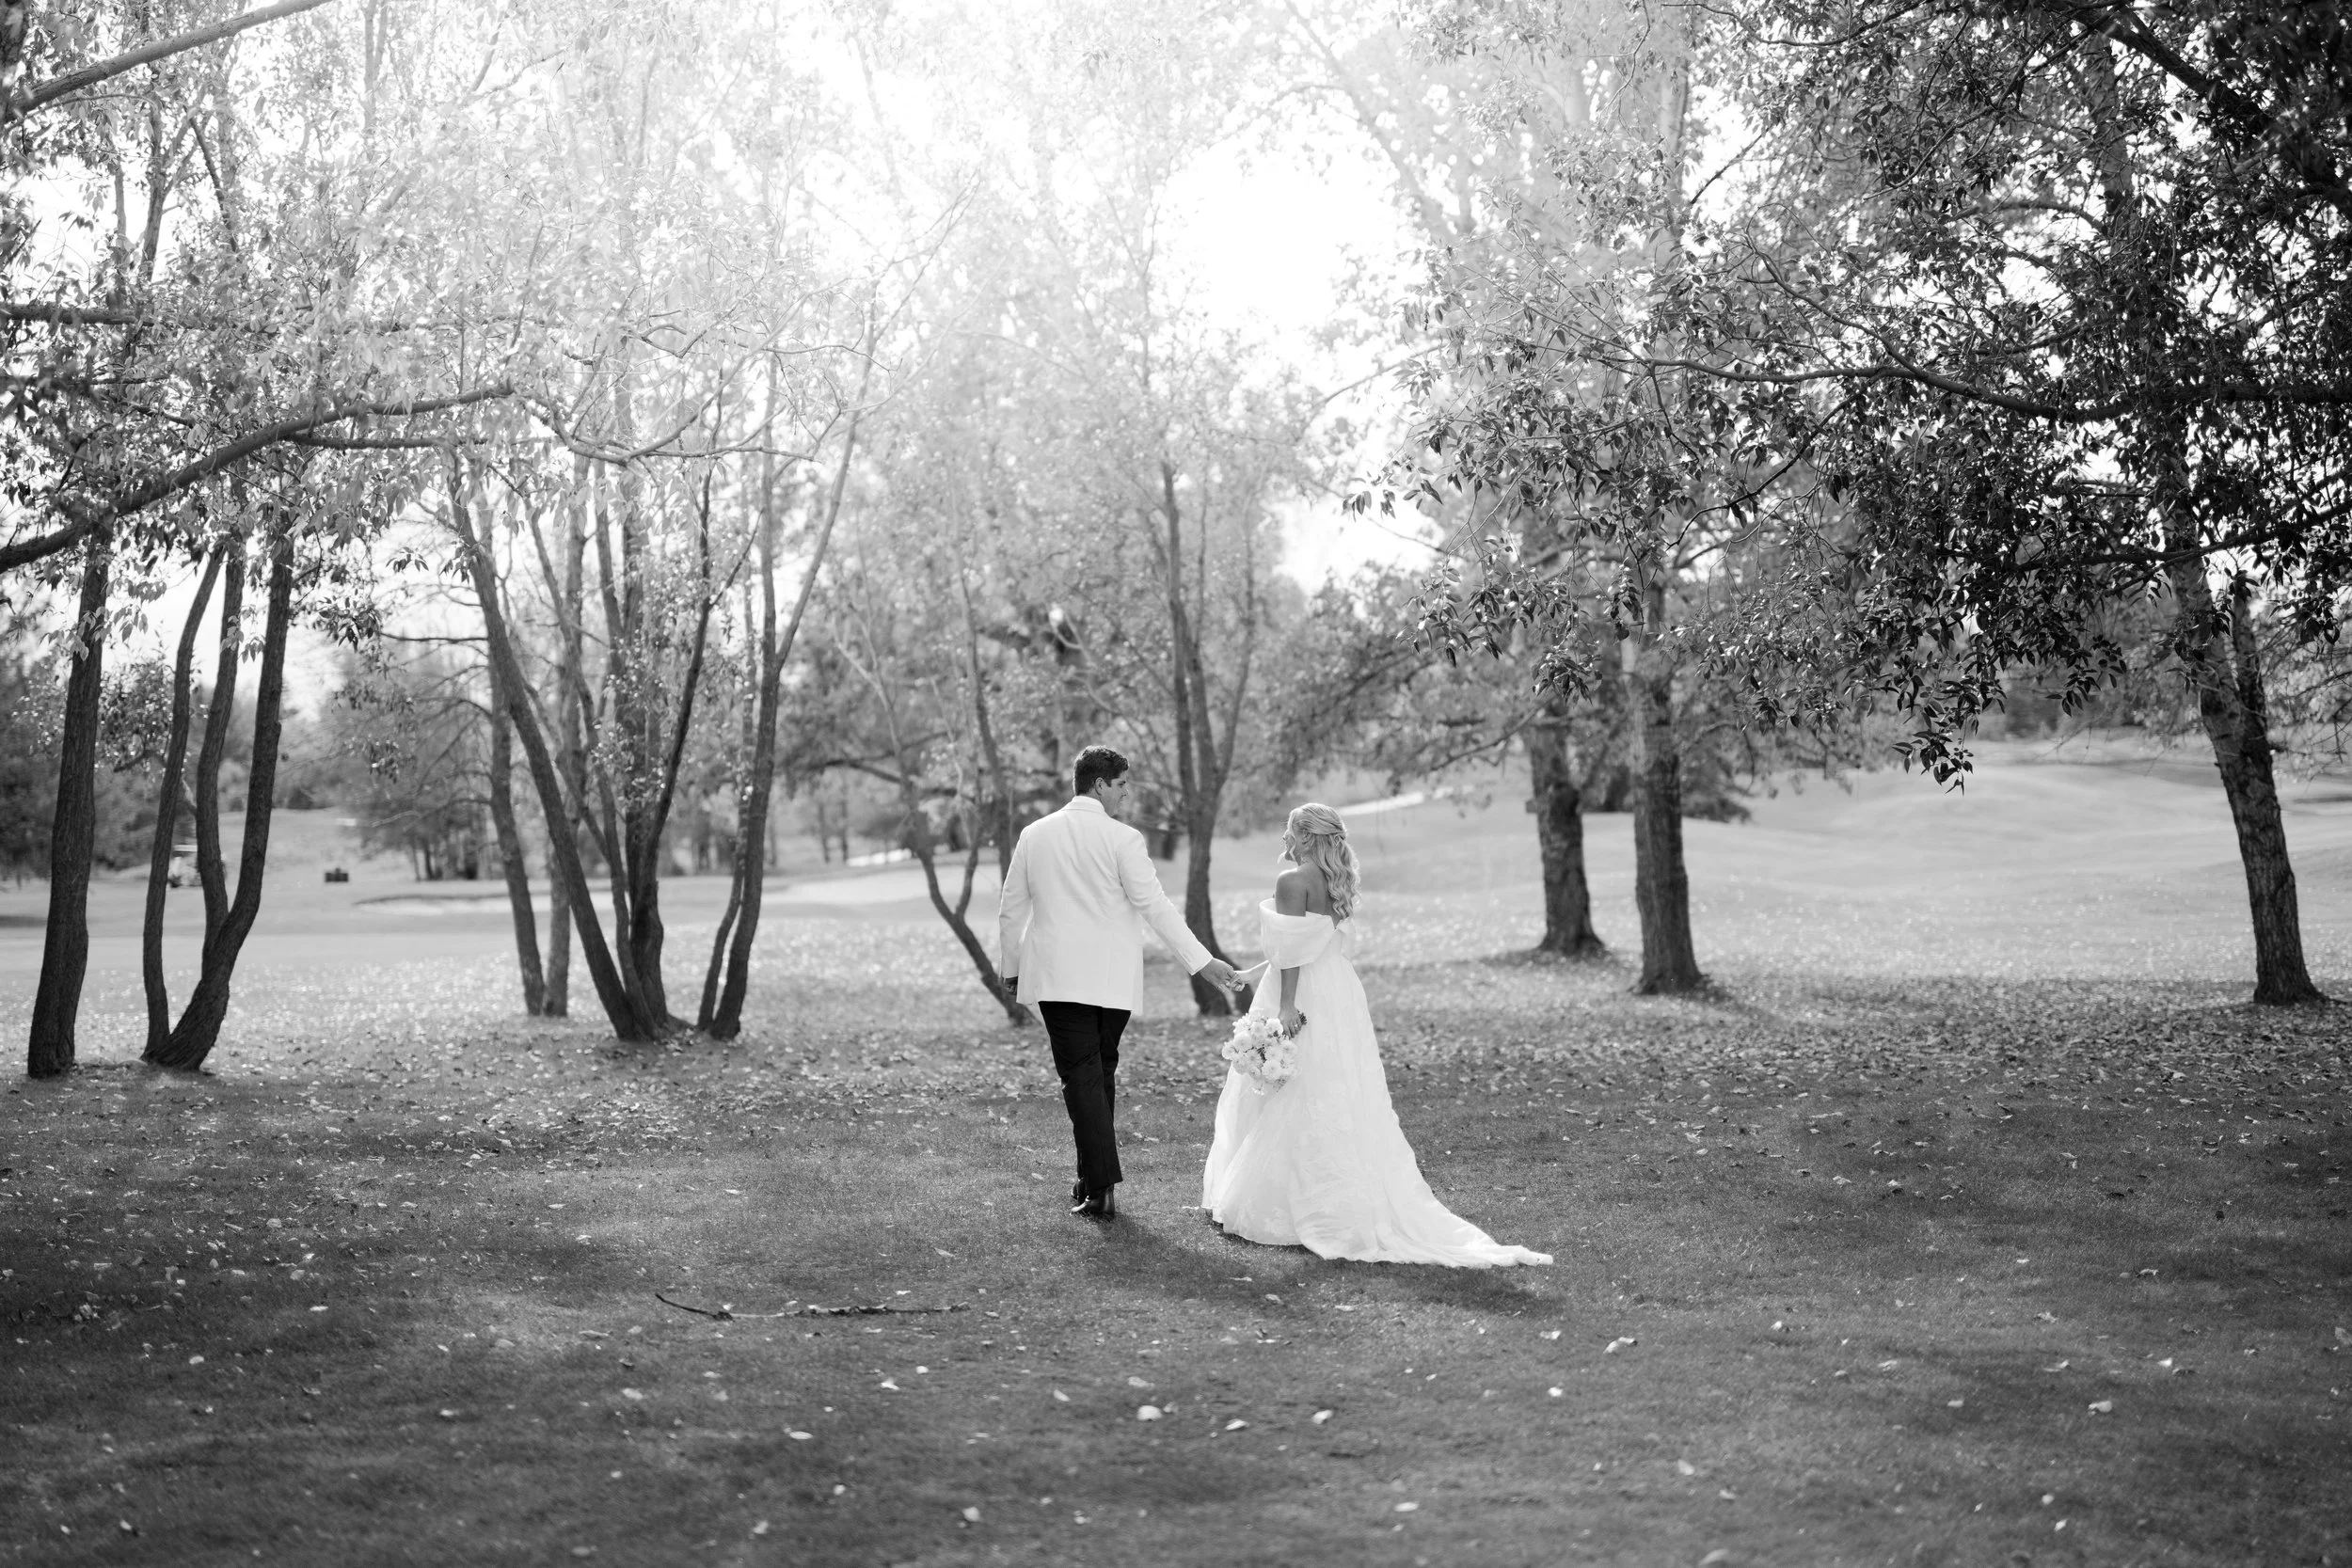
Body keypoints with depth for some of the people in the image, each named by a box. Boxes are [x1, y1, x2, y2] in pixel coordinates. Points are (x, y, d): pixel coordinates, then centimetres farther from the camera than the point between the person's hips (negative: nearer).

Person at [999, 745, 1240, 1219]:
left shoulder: (1034, 835, 5)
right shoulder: (1122, 839, -8)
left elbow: (1011, 909, 10)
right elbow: (1155, 906, -13)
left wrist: (1010, 967, 23)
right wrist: (1202, 962, -11)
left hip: (1055, 978, 1)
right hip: (1112, 979, -1)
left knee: (1081, 1077, -1)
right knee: (1101, 1073, 15)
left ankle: (1100, 1188, -9)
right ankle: (1094, 1179, 22)